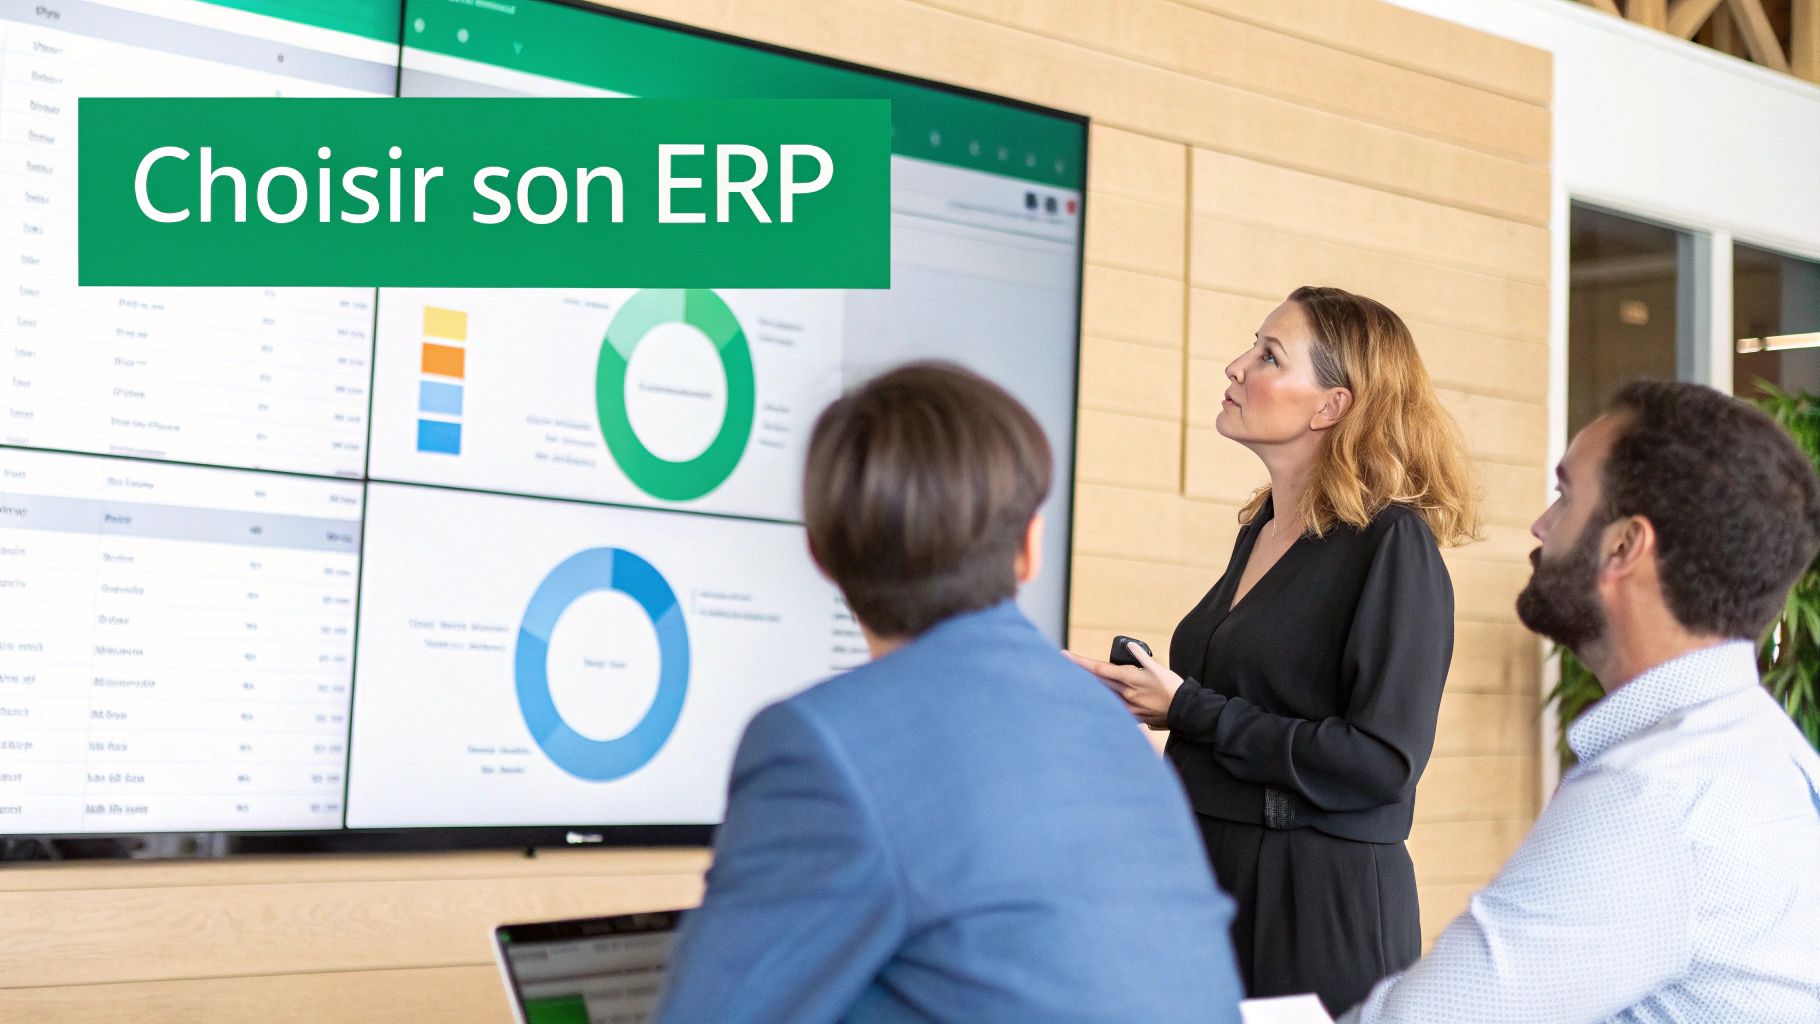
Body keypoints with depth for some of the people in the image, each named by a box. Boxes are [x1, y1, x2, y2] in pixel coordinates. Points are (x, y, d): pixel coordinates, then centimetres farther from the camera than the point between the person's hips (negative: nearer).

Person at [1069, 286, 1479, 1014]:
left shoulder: (1393, 543, -13)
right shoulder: (1261, 530, 10)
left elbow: (1381, 761, -20)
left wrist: (1188, 709, -16)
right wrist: (1146, 699, 5)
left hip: (1322, 905, -7)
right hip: (1215, 872, 7)